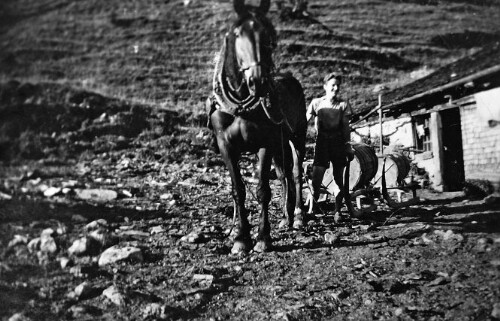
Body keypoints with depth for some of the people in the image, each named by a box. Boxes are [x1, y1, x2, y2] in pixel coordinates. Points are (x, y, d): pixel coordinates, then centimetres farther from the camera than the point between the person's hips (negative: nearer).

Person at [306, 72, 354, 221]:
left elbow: (346, 127, 6)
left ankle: (338, 210, 17)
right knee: (317, 174, -11)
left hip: (338, 142, 1)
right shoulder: (316, 102, 5)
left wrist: (348, 146, 1)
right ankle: (313, 207, 4)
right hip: (322, 141, -1)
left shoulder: (343, 105, 6)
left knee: (339, 178, 5)